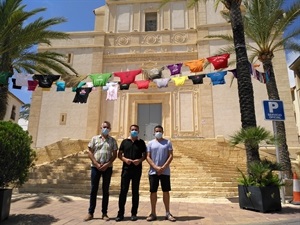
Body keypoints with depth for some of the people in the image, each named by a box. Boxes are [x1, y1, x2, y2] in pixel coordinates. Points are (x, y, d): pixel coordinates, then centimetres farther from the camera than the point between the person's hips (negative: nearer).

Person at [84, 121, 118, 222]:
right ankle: (90, 213, 15)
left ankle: (104, 213, 15)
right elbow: (90, 152, 1)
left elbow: (115, 154, 2)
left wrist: (107, 164, -11)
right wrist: (96, 164, -9)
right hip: (95, 167, 0)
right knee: (93, 190, 5)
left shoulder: (113, 140, 5)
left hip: (107, 168, 0)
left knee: (105, 190, 7)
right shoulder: (95, 138, 6)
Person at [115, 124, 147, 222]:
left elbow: (144, 155, 8)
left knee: (135, 191, 6)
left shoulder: (141, 142, 7)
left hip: (137, 170, 0)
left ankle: (134, 213, 15)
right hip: (126, 169, 0)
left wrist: (140, 160, -12)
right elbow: (119, 154, 8)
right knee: (123, 191, 0)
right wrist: (125, 159, -11)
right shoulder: (124, 141, 8)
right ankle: (120, 213, 9)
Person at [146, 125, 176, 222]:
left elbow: (171, 156, -1)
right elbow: (148, 157, 0)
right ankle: (153, 213, 15)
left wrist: (163, 167, -12)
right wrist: (156, 167, -13)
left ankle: (168, 213, 16)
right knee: (153, 192, 4)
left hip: (165, 171, 0)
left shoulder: (168, 142, 5)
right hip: (153, 171, 0)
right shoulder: (150, 143, 5)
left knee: (166, 191, 5)